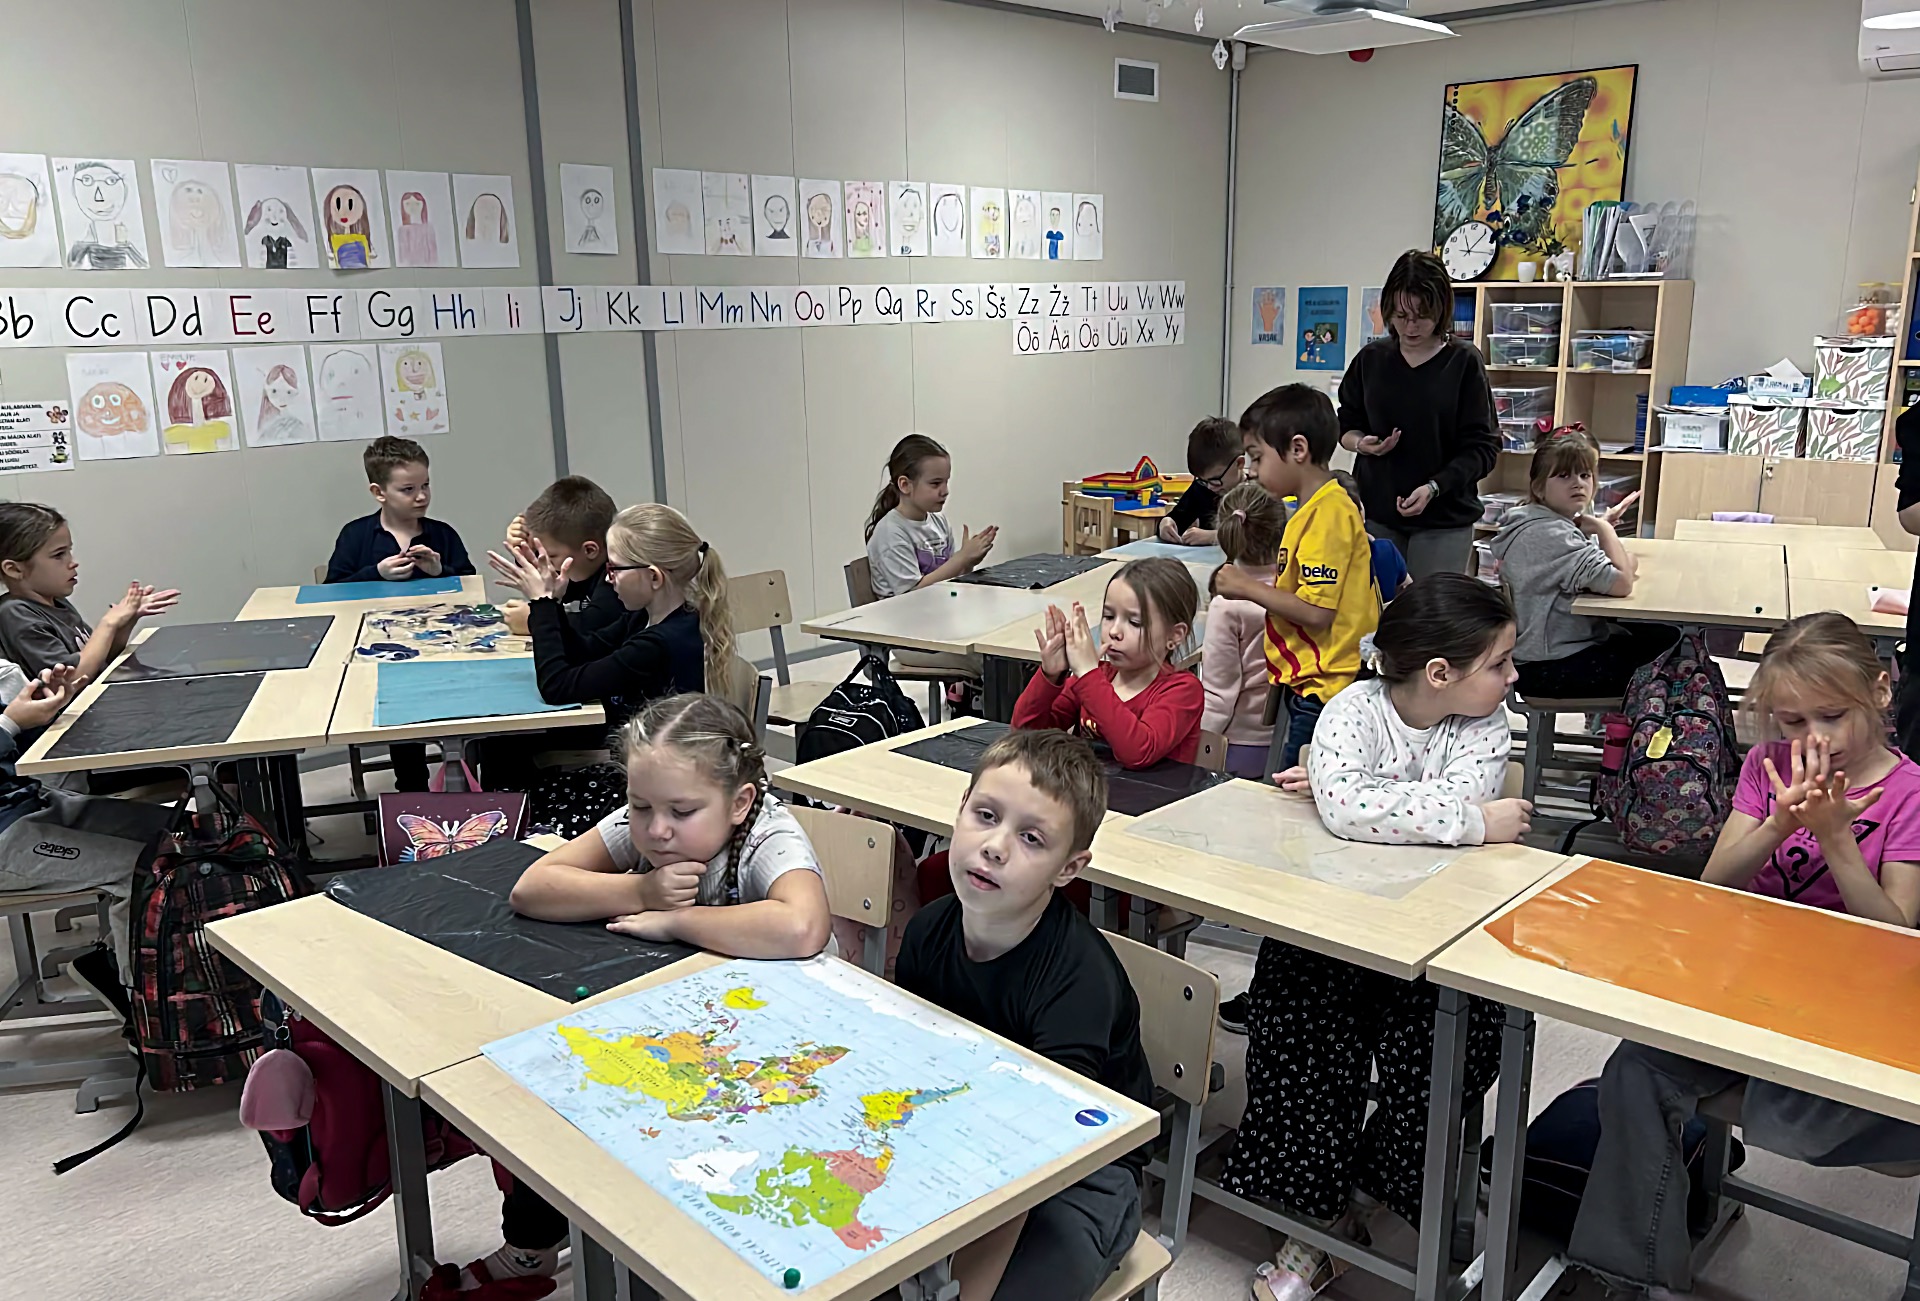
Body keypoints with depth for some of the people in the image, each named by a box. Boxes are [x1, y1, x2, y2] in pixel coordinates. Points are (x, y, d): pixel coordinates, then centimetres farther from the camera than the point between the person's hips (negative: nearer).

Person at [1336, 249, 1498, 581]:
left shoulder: (1463, 363, -3)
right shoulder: (1371, 359, 6)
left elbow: (1482, 448, -5)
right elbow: (1346, 425, 17)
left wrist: (1434, 487, -19)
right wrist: (1361, 443, -6)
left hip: (1444, 520, -3)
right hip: (1376, 515, 3)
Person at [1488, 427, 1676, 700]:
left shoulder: (1556, 524, 9)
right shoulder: (1549, 534, -23)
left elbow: (1629, 566, 10)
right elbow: (1622, 583, -31)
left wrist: (1601, 526, -9)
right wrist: (1604, 529, -16)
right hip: (1548, 669, -11)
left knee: (1667, 636, 12)